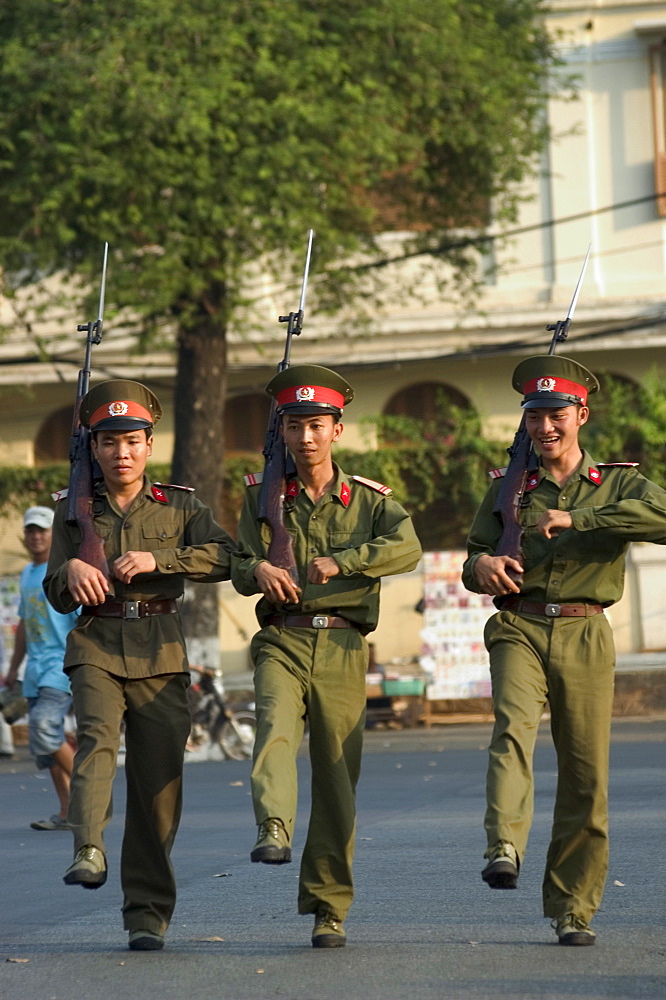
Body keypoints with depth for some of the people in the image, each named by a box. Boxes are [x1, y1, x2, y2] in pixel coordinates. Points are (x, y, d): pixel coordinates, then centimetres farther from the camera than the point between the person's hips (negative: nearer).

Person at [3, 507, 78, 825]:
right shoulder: (27, 575, 17)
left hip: (64, 664, -8)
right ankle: (66, 812, 11)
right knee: (45, 741, 6)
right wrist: (14, 667, 25)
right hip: (36, 667, 8)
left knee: (44, 726, -22)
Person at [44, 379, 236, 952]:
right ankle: (89, 851, -46)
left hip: (161, 655, 0)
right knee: (96, 733, -30)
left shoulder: (180, 507, 10)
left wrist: (156, 559, -17)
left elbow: (223, 556, -7)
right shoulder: (75, 511, 13)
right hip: (97, 648, 0)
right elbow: (58, 597, 11)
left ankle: (148, 915, 6)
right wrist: (72, 570, -12)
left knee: (158, 785, -2)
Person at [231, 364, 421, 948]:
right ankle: (274, 829, -51)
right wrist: (259, 570, -14)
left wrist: (340, 561, -23)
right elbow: (239, 568, 10)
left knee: (338, 774, 0)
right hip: (282, 642, 0)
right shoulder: (263, 496, 13)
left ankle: (329, 908, 8)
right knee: (275, 728, -30)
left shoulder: (368, 500, 9)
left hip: (342, 648, 0)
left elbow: (406, 547, -10)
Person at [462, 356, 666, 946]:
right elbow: (475, 556, 20)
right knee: (513, 727, -28)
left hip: (584, 637, -1)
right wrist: (482, 566, -5)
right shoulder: (508, 489, 17)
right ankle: (504, 849, -45)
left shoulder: (617, 485, 10)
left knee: (585, 774, -3)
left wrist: (574, 519, -17)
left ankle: (573, 908, 7)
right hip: (519, 630, 1)